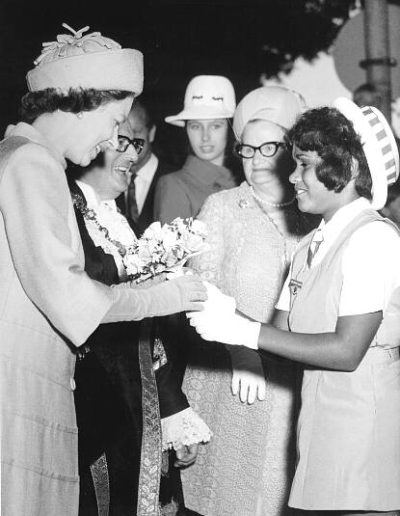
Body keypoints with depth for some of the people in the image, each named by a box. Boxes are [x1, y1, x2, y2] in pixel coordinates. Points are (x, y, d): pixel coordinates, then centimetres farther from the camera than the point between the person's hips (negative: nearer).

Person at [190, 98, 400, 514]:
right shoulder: (311, 245, 12)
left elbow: (346, 351, -17)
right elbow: (282, 332, 8)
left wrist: (246, 331, -16)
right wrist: (215, 311, -7)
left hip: (367, 417, -6)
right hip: (320, 414, 7)